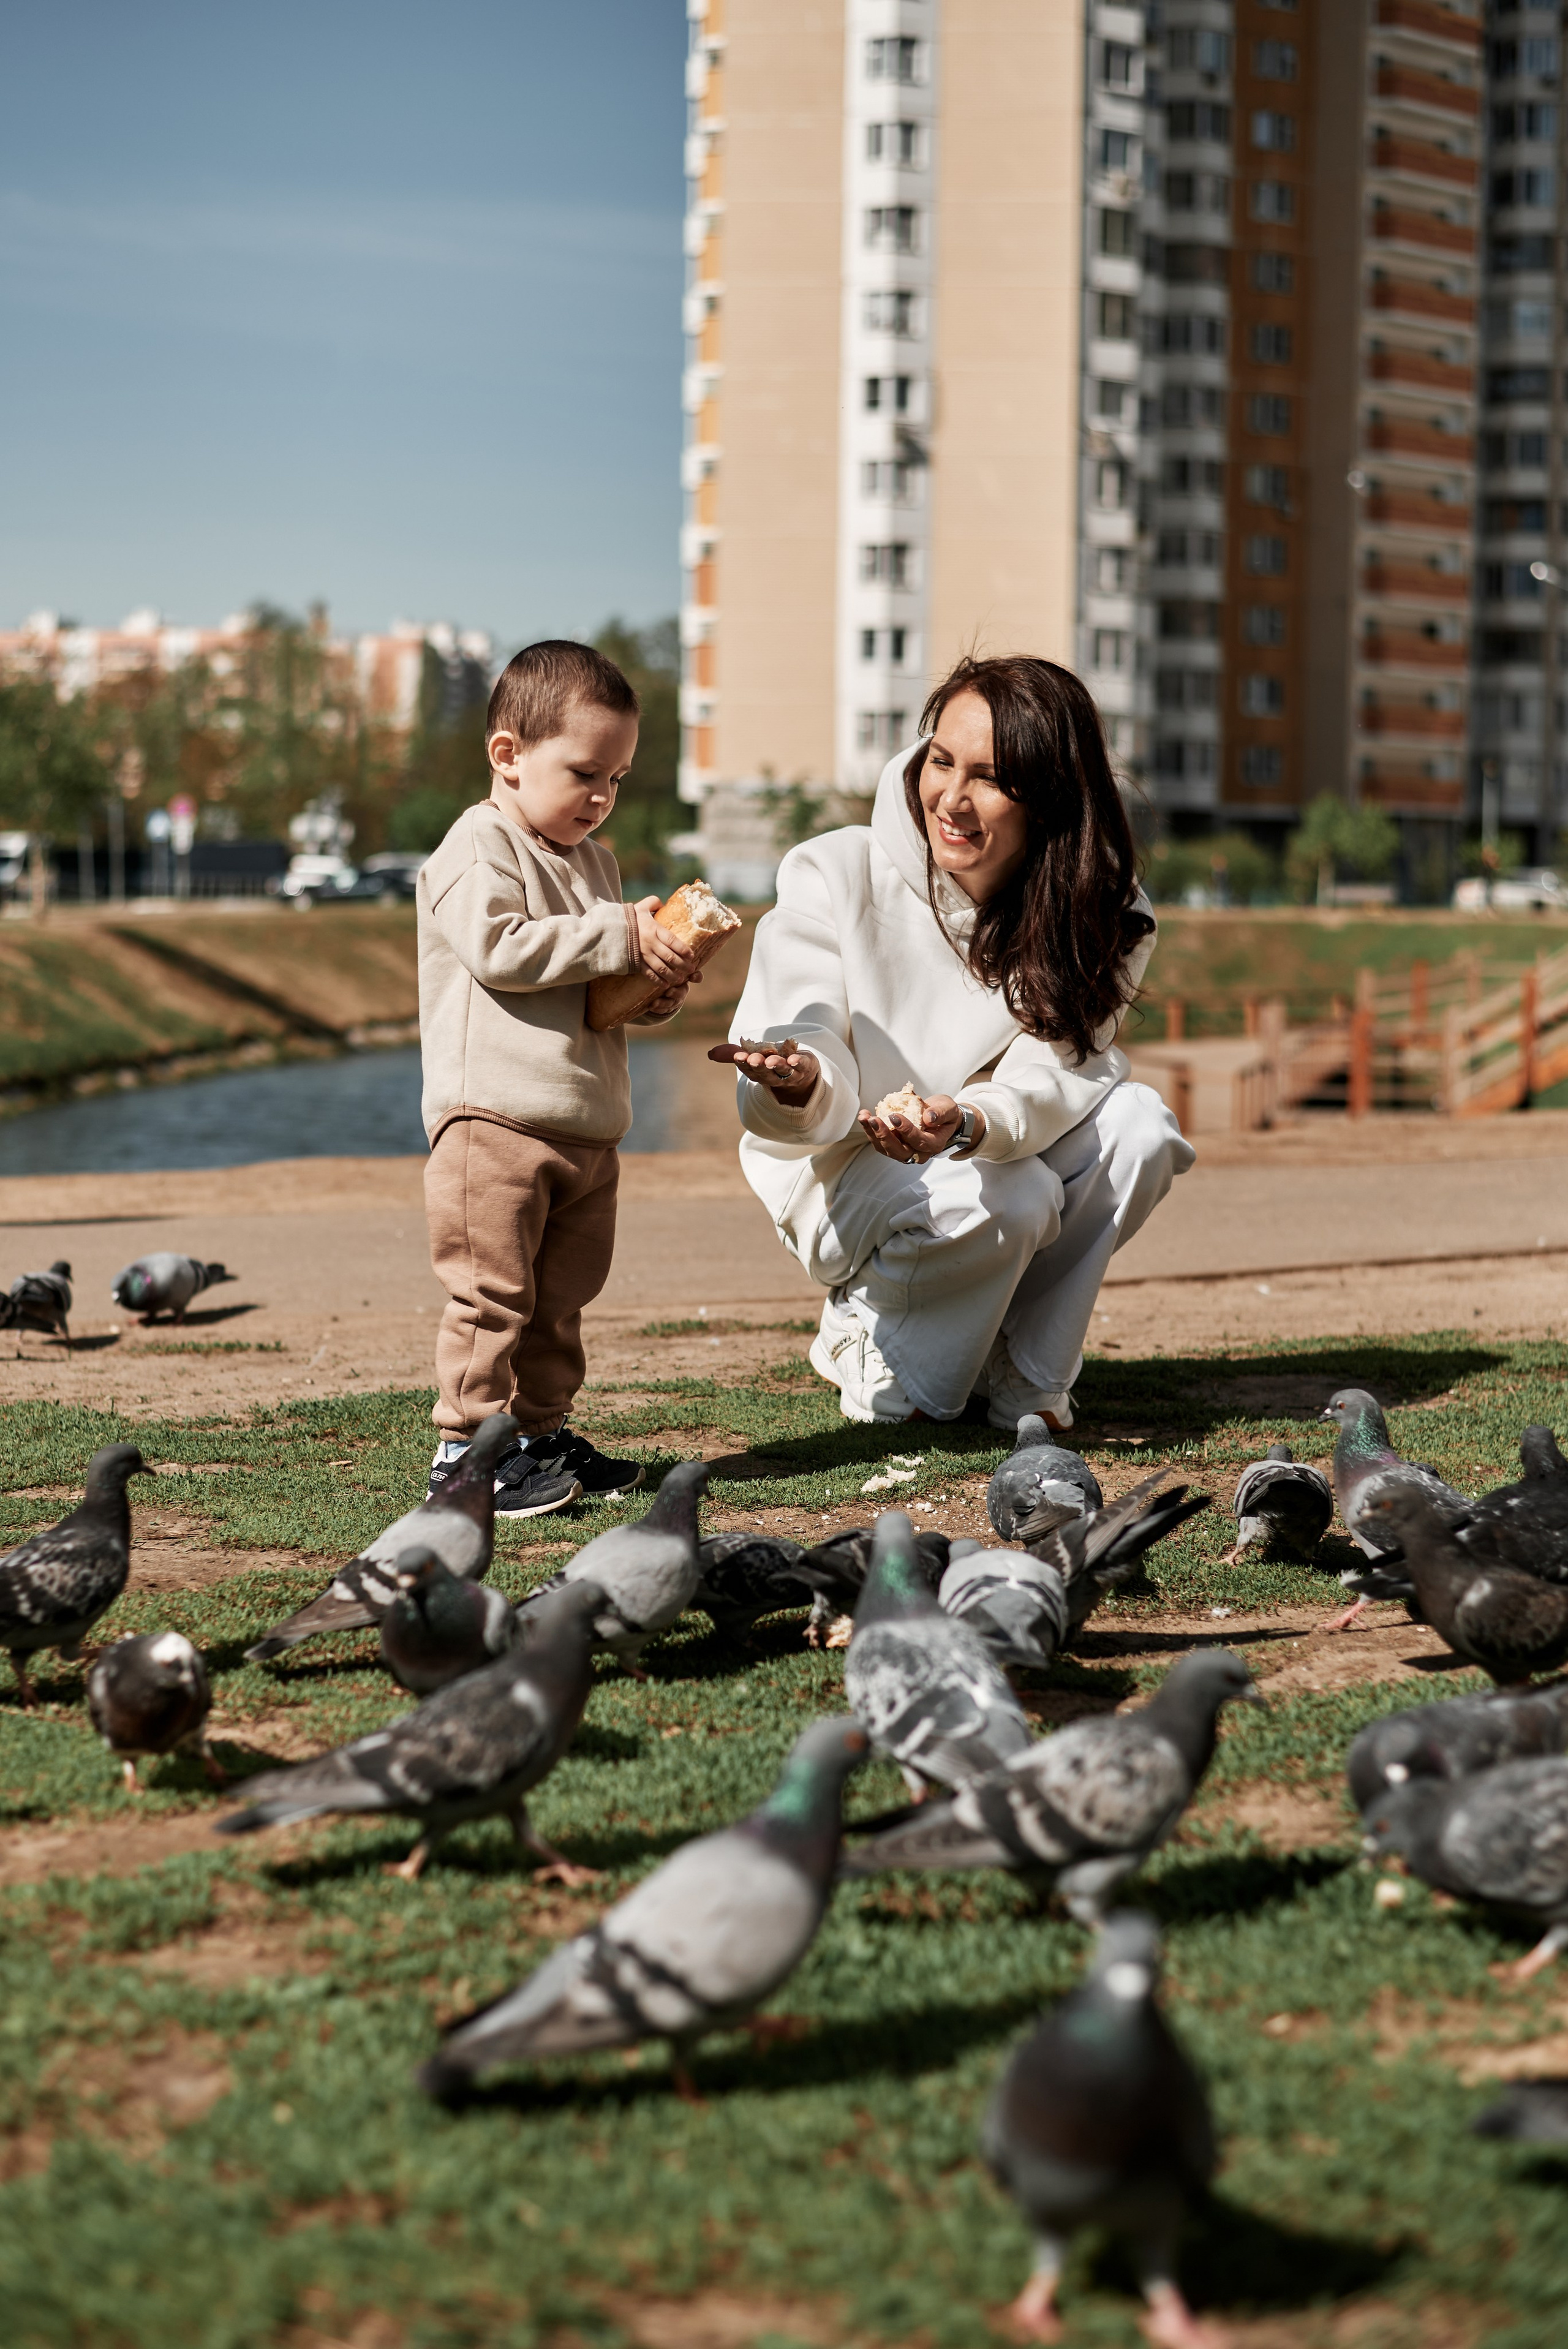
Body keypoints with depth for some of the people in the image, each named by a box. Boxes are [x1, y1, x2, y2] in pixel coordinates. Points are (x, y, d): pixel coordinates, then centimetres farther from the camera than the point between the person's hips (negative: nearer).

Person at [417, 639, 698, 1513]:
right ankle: (465, 1447, -1)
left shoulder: (595, 861, 19)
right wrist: (622, 938, -20)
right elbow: (499, 948, -22)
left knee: (561, 1300, 13)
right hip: (495, 1119, -8)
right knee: (492, 1294, -7)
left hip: (589, 1128, 8)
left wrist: (659, 994, 3)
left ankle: (543, 1433, 22)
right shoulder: (479, 848, -7)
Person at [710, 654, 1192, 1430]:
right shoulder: (835, 876, -19)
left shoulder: (1098, 912, -11)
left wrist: (967, 1124, -47)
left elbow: (1052, 1076, -24)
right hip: (846, 1176, -4)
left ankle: (1025, 1377, -7)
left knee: (1139, 1123, -25)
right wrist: (800, 1087, -50)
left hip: (1005, 1155, 4)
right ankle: (873, 1347, -3)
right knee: (1007, 1201, -33)